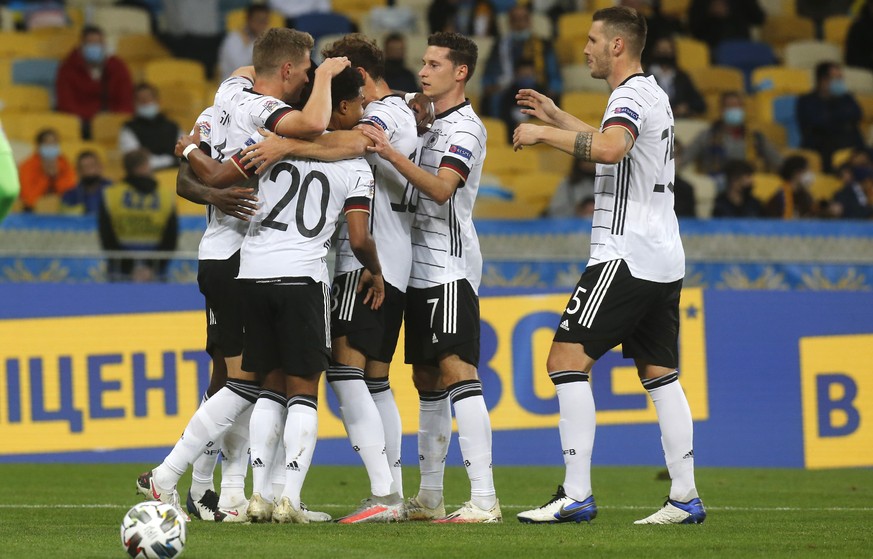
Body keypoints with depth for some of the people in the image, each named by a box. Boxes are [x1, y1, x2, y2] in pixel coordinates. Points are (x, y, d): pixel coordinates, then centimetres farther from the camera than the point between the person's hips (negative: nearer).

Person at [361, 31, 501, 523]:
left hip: (450, 267, -10)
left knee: (457, 372, -17)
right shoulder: (435, 126, 19)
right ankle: (430, 498, 17)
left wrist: (390, 153, -30)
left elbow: (441, 188, -24)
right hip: (422, 267, 10)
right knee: (427, 379, 11)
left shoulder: (465, 127, -10)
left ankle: (484, 498, -22)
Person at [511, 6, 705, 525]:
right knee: (660, 374, 11)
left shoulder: (631, 95, -11)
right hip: (665, 259, 10)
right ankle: (685, 497, 6)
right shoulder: (654, 94, 19)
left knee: (567, 358, -10)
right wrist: (556, 117, 41)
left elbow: (610, 148, -33)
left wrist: (544, 134, -23)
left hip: (626, 257, -10)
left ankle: (577, 495, -16)